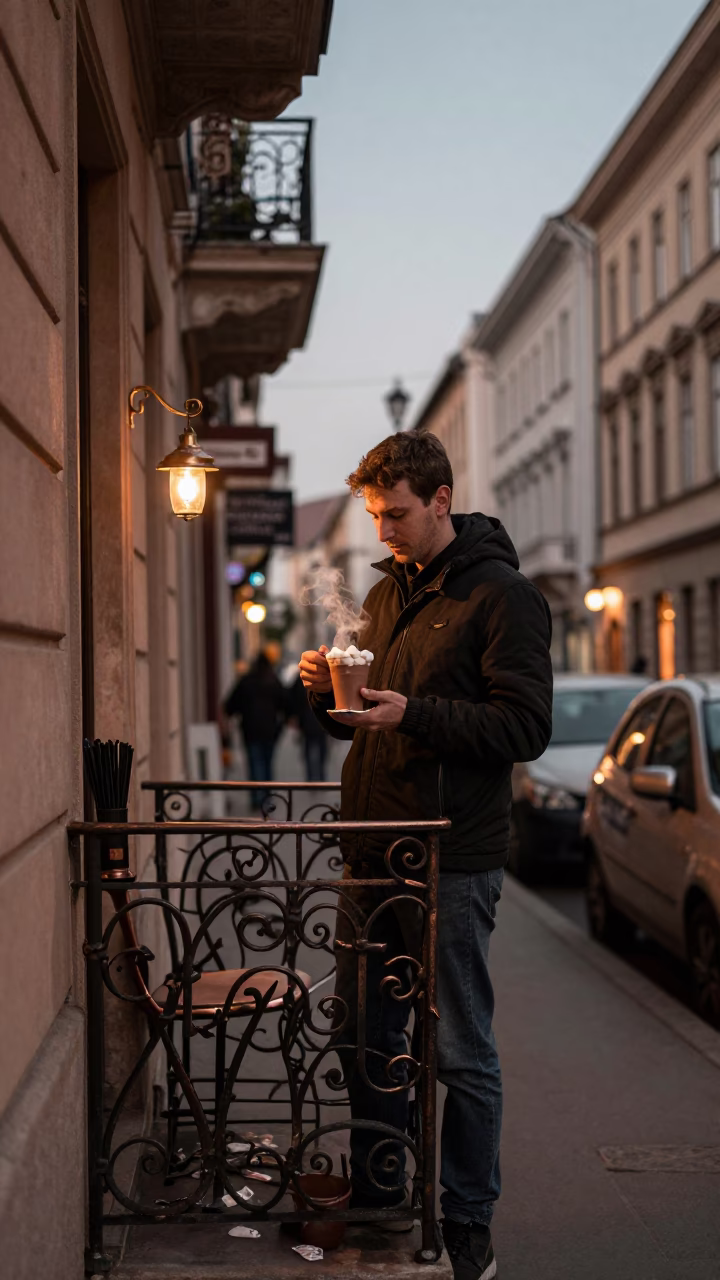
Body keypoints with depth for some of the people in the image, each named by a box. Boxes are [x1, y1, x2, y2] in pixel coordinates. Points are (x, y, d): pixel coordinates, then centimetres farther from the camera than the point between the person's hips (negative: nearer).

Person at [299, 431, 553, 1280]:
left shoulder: (501, 596, -8)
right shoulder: (386, 592, 16)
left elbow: (527, 726, -15)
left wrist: (413, 713, -23)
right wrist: (328, 691, 1)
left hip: (453, 859, -7)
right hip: (372, 850, 7)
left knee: (460, 1052, 2)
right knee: (365, 1036, 14)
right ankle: (376, 1202, 29)